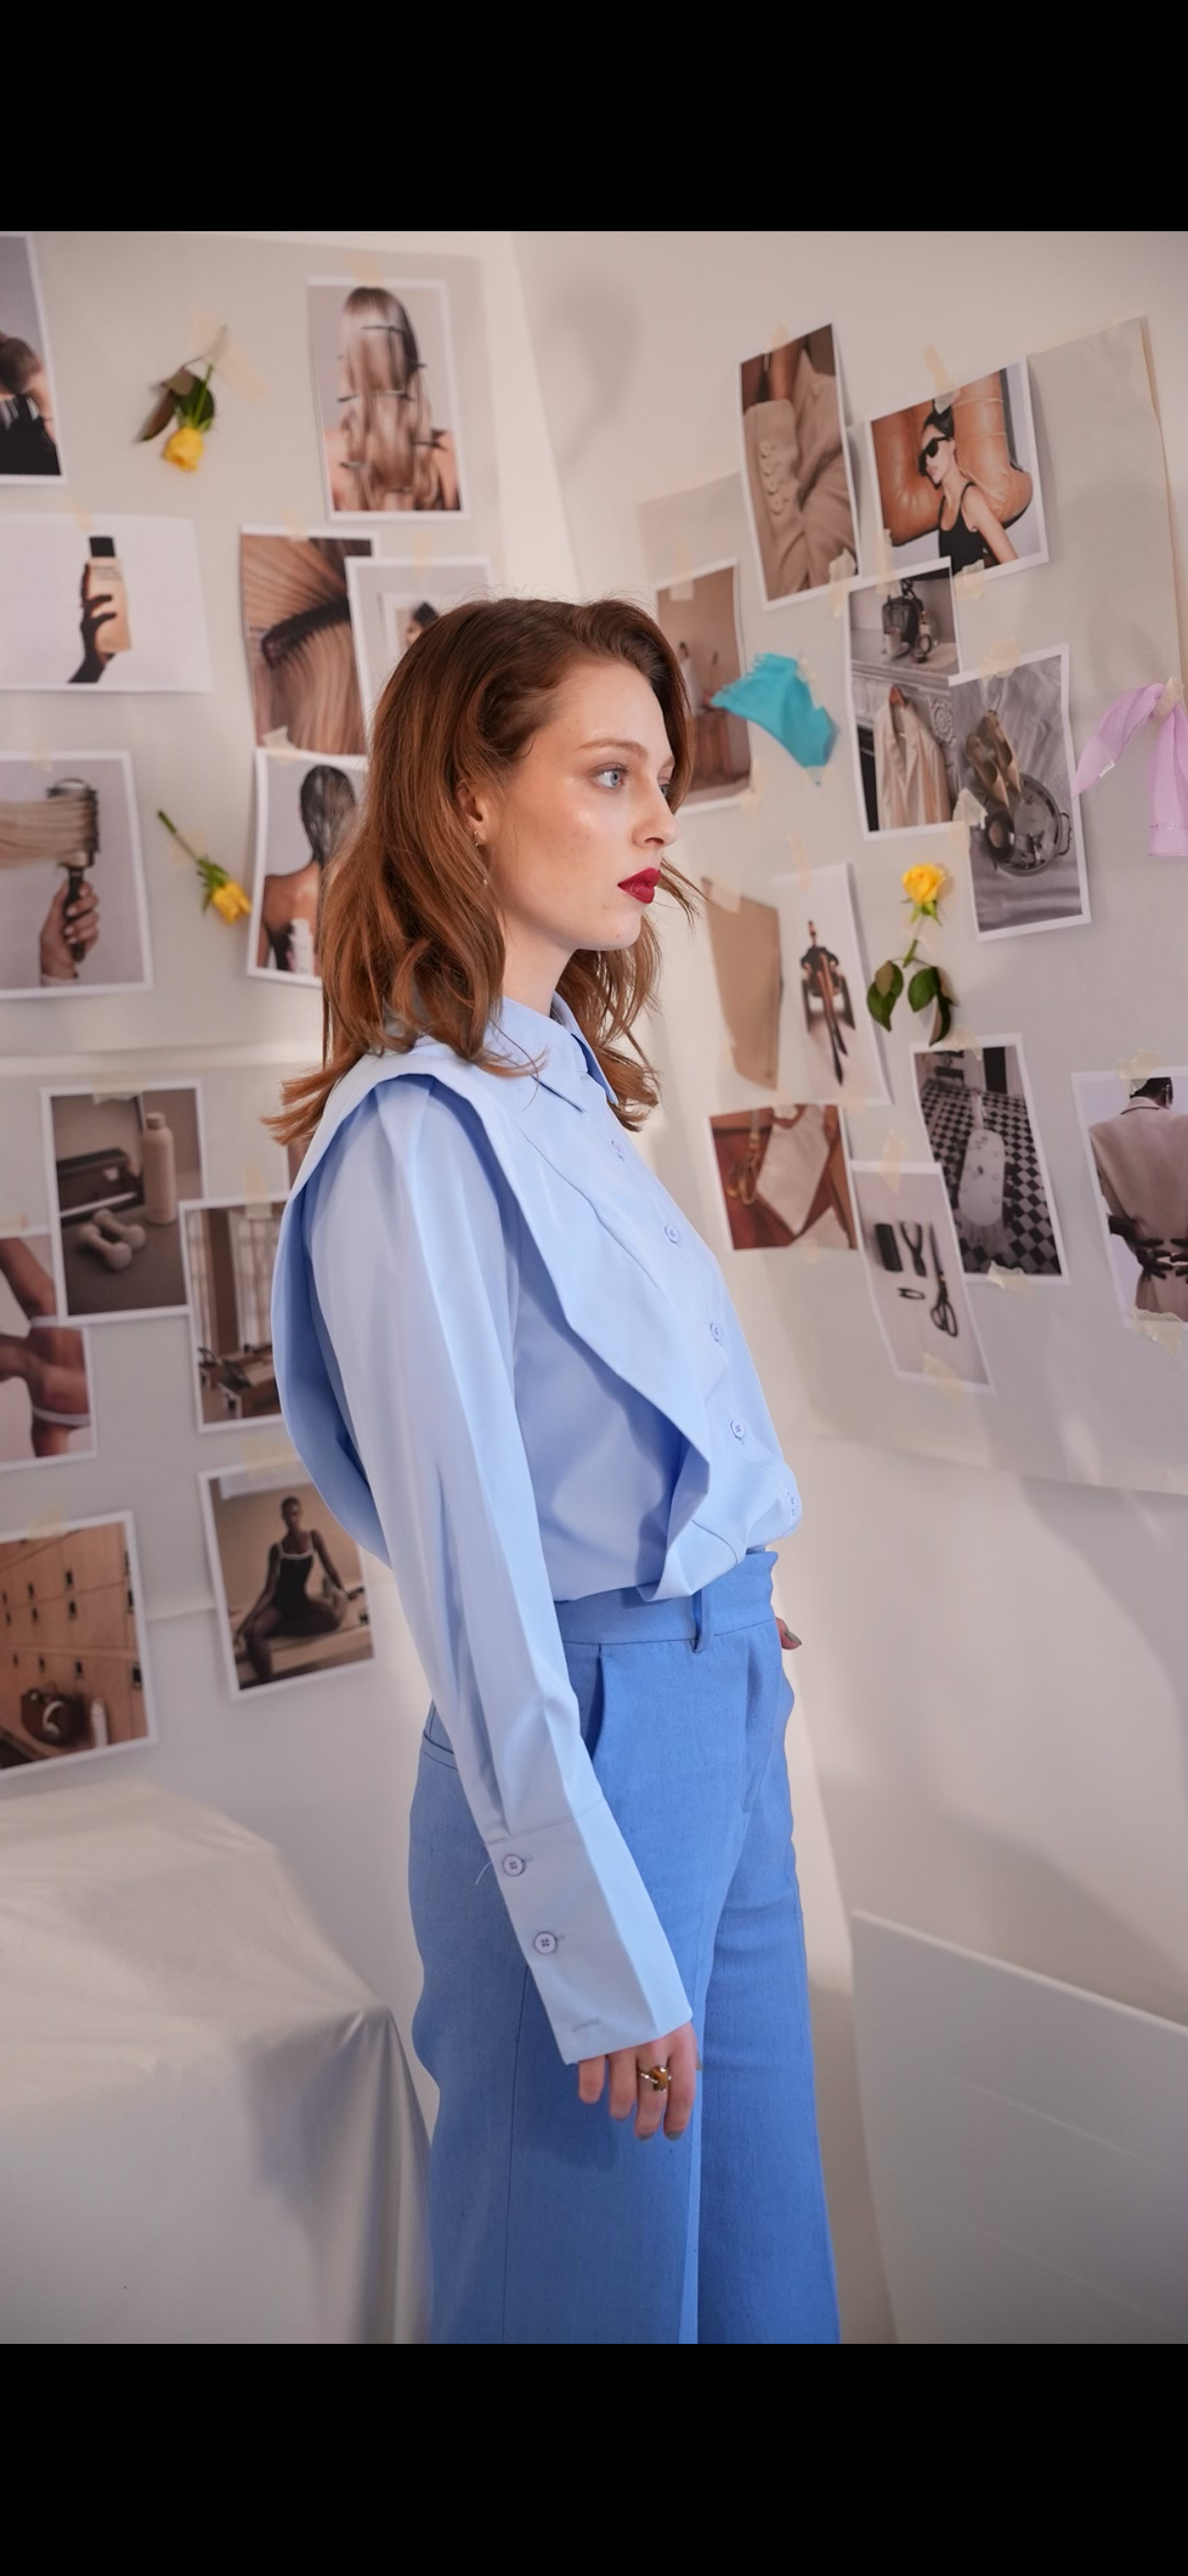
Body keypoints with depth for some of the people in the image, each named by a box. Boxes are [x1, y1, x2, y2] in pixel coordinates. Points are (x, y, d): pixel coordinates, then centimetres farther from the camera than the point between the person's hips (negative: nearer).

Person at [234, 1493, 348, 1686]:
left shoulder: (314, 1537, 3)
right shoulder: (277, 1548, 0)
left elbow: (330, 1569, 0)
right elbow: (269, 1590, -5)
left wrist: (342, 1590, -22)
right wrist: (246, 1622, -16)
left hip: (300, 1600, 1)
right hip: (278, 1603, -1)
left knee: (334, 1616, -34)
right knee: (252, 1633, -36)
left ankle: (276, 1629, -23)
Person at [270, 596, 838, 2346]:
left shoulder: (567, 1089, 7)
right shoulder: (416, 1131, -19)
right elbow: (471, 1570, -20)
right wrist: (602, 1954, -17)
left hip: (725, 1713, 8)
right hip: (594, 1745, -8)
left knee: (759, 2236, 21)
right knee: (608, 2267, 12)